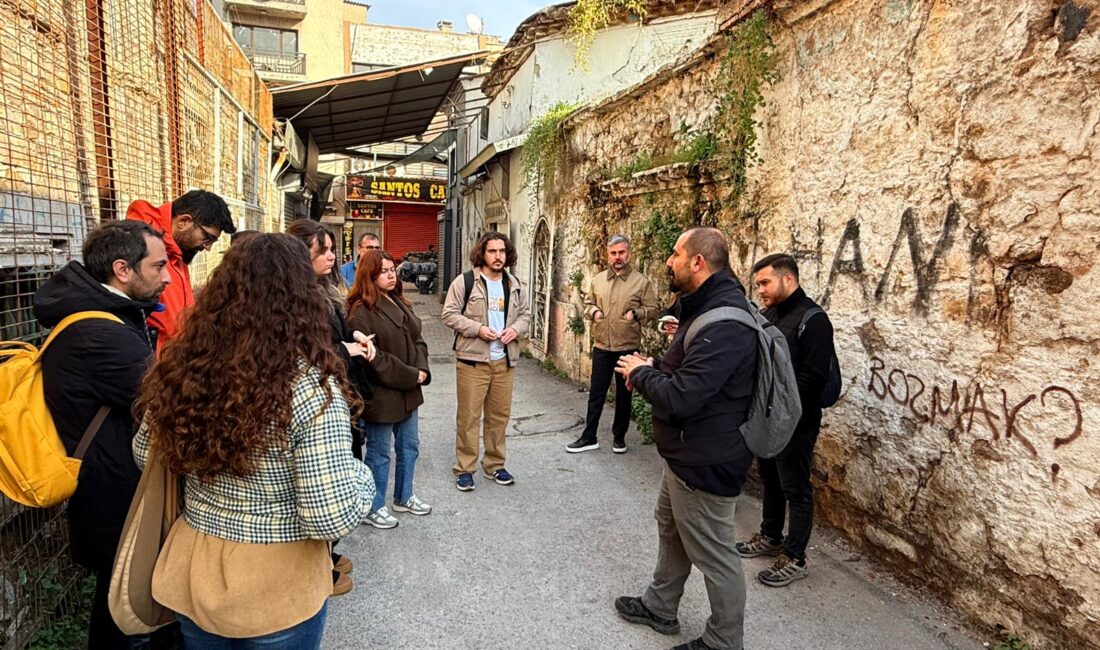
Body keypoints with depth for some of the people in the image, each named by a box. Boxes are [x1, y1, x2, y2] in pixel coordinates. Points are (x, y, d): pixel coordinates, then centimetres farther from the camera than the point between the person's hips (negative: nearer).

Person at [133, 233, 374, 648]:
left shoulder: (182, 370, -10)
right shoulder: (310, 389, -26)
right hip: (276, 591, -4)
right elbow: (332, 519, -25)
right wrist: (361, 475, -7)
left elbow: (146, 455, 8)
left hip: (193, 576, 4)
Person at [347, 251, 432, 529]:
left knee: (409, 446, 20)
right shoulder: (361, 312, -17)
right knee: (380, 453, 7)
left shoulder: (400, 303, 9)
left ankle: (403, 497, 39)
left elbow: (417, 340, 11)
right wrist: (410, 376, -18)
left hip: (409, 391, 8)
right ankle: (374, 508, 26)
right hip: (381, 395, -8)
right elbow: (372, 357, -22)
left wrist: (422, 370, -7)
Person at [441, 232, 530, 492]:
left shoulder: (514, 285, 10)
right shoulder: (465, 281, -7)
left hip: (505, 361, 5)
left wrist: (516, 329, -6)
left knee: (500, 415, 13)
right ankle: (464, 469, 16)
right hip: (473, 360, -5)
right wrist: (478, 328, -19)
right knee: (469, 416, 2)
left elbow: (525, 314, 16)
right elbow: (450, 314, -8)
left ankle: (495, 465, 29)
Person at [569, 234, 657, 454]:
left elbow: (652, 309, -3)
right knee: (596, 392, 8)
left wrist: (636, 314, -20)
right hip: (601, 346, 3)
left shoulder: (641, 281, -5)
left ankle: (619, 436, 25)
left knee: (623, 393, 11)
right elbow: (588, 302, 16)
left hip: (628, 347, -2)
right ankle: (589, 437, 18)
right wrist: (593, 311, -5)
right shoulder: (597, 280, 6)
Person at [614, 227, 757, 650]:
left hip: (705, 463, -11)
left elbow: (680, 397, -33)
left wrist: (641, 374, -14)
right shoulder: (709, 307, 7)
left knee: (713, 555, 8)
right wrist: (653, 368, 1)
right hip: (686, 453, 11)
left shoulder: (724, 325, -29)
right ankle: (659, 606, 46)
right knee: (670, 528, 26)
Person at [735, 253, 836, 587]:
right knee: (770, 480, 20)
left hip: (794, 422, -8)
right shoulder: (768, 315, 9)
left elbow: (812, 377, -21)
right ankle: (770, 537, 37)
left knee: (796, 490, 4)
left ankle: (795, 558, 17)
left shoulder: (812, 319, -15)